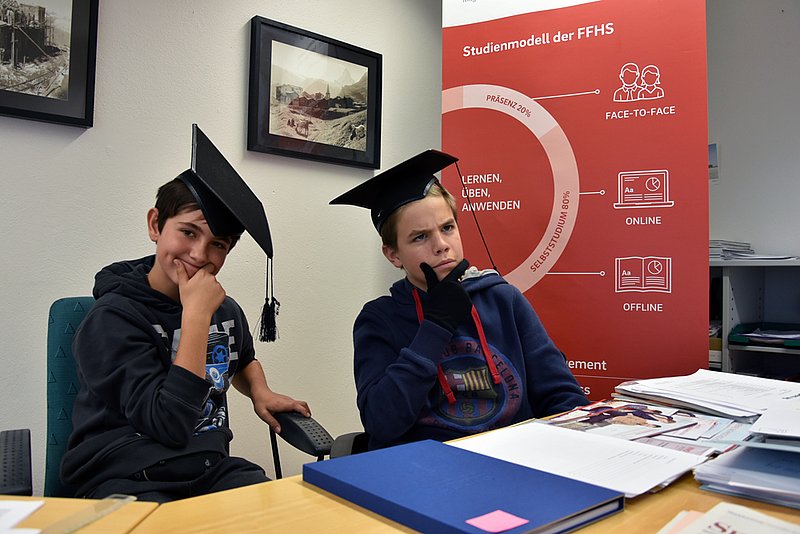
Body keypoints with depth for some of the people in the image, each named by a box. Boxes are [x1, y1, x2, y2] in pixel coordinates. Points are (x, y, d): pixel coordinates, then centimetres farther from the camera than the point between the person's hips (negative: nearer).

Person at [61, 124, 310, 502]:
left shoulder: (226, 310, 5)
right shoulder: (113, 316, -11)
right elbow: (169, 425, -21)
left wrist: (260, 392, 7)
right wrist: (196, 316, -20)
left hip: (210, 467, 5)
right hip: (124, 478, -4)